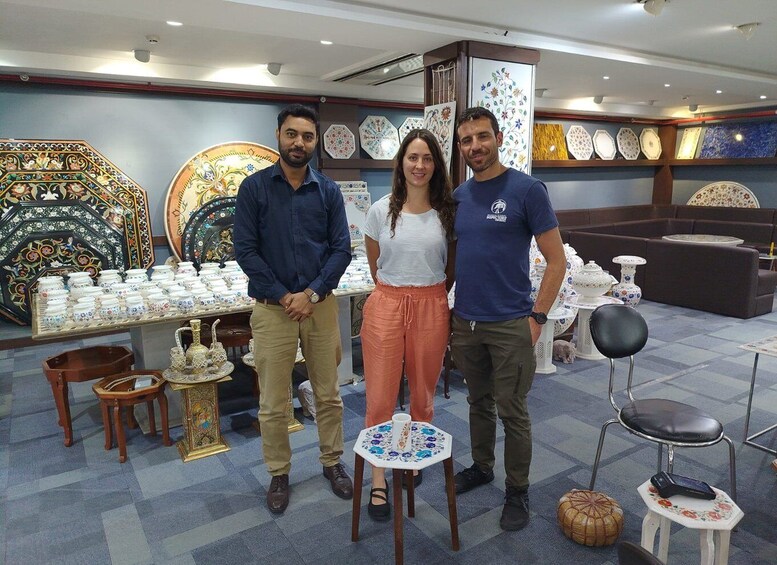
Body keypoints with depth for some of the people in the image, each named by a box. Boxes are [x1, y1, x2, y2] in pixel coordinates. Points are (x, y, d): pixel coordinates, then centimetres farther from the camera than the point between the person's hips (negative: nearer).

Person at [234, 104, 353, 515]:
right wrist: (283, 295, -11)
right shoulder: (254, 187, -2)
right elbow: (245, 250, -6)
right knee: (273, 403, 8)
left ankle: (332, 462, 32)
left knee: (329, 394, 12)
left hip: (321, 304, 2)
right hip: (272, 308, -1)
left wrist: (313, 293, -11)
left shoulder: (328, 191, 4)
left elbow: (342, 249, 0)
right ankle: (279, 474, 27)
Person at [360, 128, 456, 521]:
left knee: (423, 395, 13)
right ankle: (378, 481, 17)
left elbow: (451, 269, 13)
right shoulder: (381, 210, 0)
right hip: (386, 306, -1)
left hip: (431, 309, 1)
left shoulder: (447, 212, 2)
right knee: (380, 398, 1)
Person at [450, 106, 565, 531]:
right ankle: (481, 467, 40)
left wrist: (537, 317, -12)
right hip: (465, 322, 5)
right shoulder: (458, 196, 7)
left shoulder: (526, 189, -9)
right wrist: (447, 309, 10)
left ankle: (517, 491, 26)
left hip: (510, 325, -5)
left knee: (512, 412, 7)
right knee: (478, 403, 20)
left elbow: (556, 260, -8)